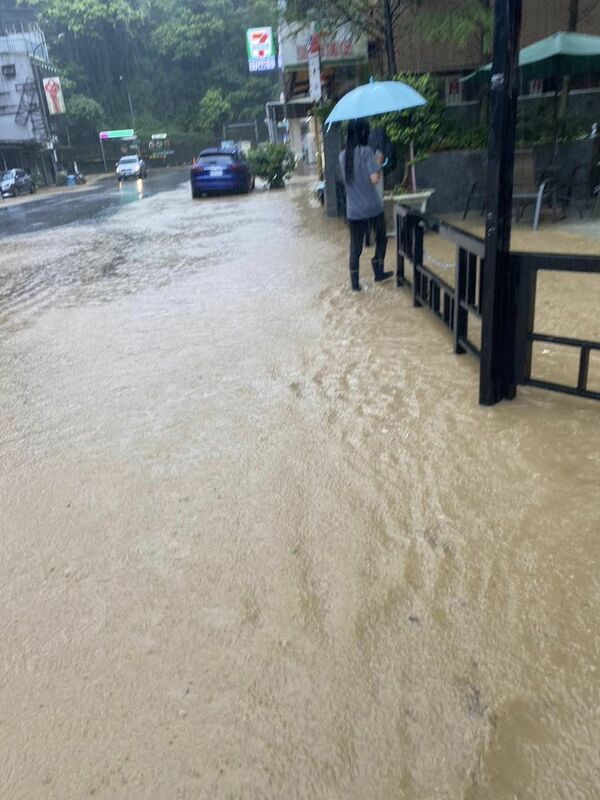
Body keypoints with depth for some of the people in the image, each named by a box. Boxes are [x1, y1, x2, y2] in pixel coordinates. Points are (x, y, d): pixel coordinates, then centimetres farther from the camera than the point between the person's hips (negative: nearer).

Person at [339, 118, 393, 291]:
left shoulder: (343, 155, 6)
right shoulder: (366, 151, -11)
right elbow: (374, 179, -20)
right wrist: (379, 165, -1)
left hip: (353, 210, 4)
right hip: (372, 207, -4)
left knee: (355, 247, 8)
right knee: (381, 238, 20)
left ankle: (355, 283, 7)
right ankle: (378, 272, 23)